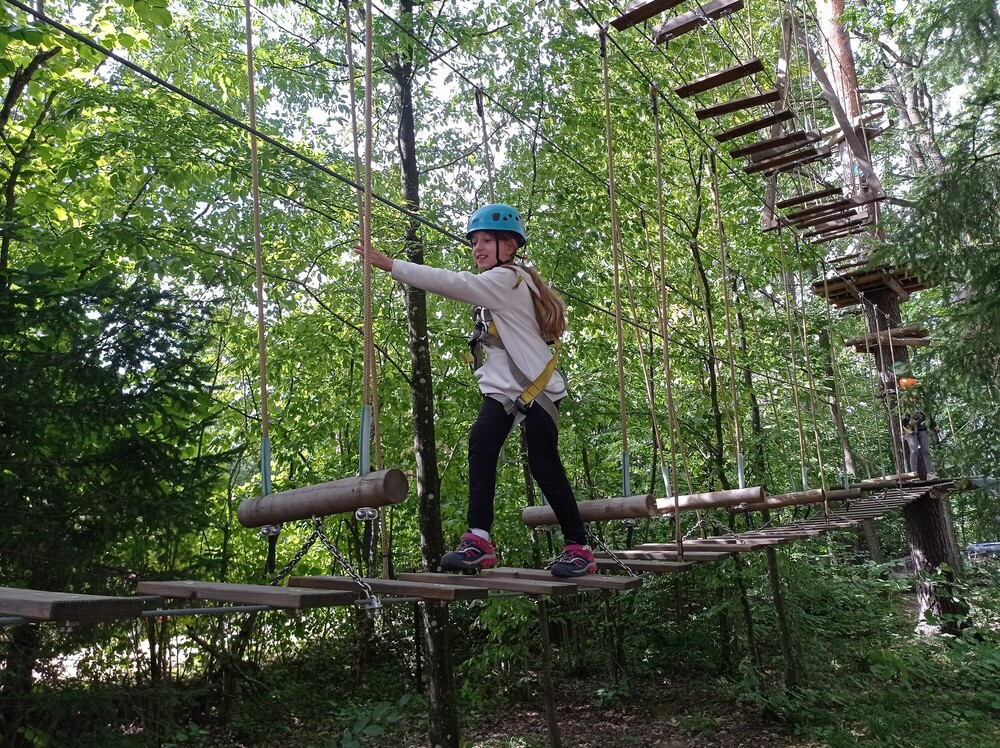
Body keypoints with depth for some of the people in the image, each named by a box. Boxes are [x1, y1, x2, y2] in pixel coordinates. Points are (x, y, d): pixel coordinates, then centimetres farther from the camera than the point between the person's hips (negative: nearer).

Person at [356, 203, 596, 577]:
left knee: (544, 465, -3)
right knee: (481, 442, -16)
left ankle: (578, 546, 12)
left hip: (536, 388, -8)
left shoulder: (507, 279, -12)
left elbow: (452, 283, -24)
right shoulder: (496, 286, 19)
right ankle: (478, 537, -21)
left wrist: (391, 265, -25)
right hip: (502, 388, 8)